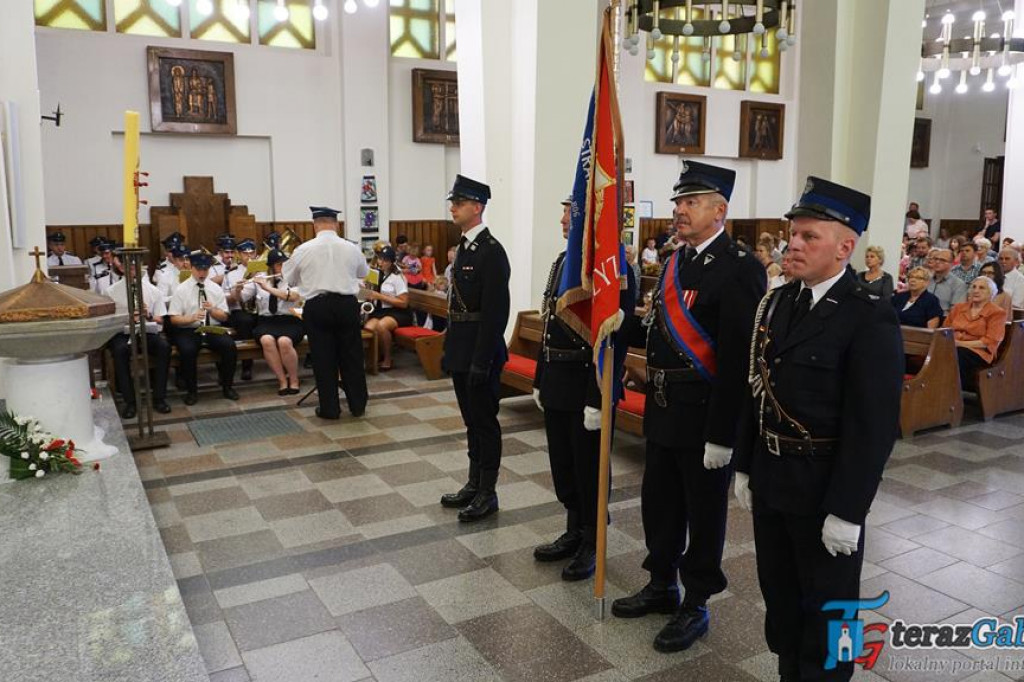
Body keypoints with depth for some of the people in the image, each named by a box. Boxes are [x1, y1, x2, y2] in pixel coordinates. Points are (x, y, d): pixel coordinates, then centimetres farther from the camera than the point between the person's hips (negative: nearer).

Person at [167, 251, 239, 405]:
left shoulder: (216, 288, 11)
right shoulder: (181, 290, 2)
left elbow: (224, 317, 9)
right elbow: (174, 319, -3)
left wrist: (212, 310, -11)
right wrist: (192, 318, -21)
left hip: (213, 329, 2)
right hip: (188, 330, -2)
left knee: (230, 346, -26)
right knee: (187, 351, -33)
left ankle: (227, 387, -6)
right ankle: (191, 391, -11)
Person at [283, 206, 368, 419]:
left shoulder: (304, 250, -5)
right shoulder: (351, 248, -1)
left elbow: (289, 279, 8)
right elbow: (363, 273, 18)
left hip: (317, 306, -1)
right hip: (347, 304, 1)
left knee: (323, 358, 7)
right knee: (351, 355, 12)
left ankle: (330, 408, 13)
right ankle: (357, 404, 19)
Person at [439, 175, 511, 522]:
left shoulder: (491, 251, -16)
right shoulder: (464, 247, 13)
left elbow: (495, 312, -20)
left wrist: (482, 362, -22)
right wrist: (449, 349, 17)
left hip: (480, 354, -9)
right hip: (461, 351, 9)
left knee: (484, 421, 2)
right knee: (472, 421, 17)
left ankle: (487, 494, 13)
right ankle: (474, 484, 29)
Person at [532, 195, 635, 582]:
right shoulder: (562, 261, 10)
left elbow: (613, 340, -20)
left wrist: (598, 400, -21)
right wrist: (541, 380, 15)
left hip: (587, 386, -8)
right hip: (556, 384, 8)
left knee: (589, 467, 7)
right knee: (563, 464, 18)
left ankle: (592, 543, 25)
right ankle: (574, 532, 36)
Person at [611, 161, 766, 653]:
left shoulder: (739, 270, -17)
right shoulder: (675, 263, 11)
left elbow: (737, 359, -21)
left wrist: (721, 434, -21)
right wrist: (621, 324, 0)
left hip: (705, 417, -8)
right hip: (663, 410, 8)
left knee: (703, 513, 9)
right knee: (658, 502, 19)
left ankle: (696, 604, 28)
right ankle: (662, 585, 40)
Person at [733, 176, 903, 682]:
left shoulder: (870, 319, -18)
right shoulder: (778, 303, 4)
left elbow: (874, 426, -19)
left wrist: (847, 512, -18)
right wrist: (745, 466, 10)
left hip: (824, 487, -7)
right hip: (769, 478, 7)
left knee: (826, 602, 13)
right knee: (778, 589, 21)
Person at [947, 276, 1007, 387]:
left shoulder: (997, 313, 6)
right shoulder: (959, 307, 22)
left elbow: (990, 342, -5)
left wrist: (960, 343, -14)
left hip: (978, 353, -4)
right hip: (953, 348, 4)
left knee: (958, 354, -39)